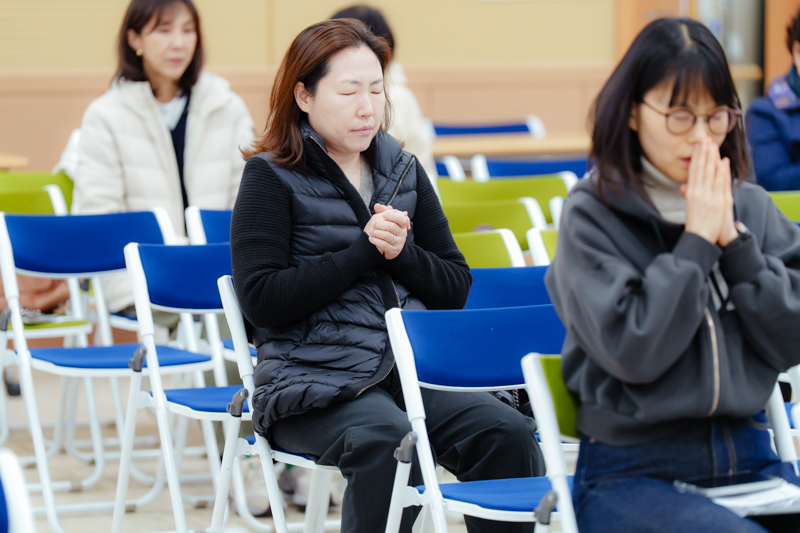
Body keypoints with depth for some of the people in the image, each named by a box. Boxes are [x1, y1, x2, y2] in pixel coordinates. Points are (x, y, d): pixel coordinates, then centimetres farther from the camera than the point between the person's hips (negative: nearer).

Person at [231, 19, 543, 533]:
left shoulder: (404, 170, 17)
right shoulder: (271, 177, 1)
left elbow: (457, 288, 16)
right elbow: (261, 298, -10)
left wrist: (402, 252, -5)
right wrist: (365, 250, -11)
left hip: (414, 369, 5)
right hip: (315, 378, -5)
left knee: (508, 433, -22)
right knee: (387, 438, -36)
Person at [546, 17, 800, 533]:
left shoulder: (753, 208, 10)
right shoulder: (592, 217, -2)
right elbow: (634, 352, -13)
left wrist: (734, 240, -5)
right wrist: (697, 240, -10)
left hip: (748, 454, 5)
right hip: (632, 473, -4)